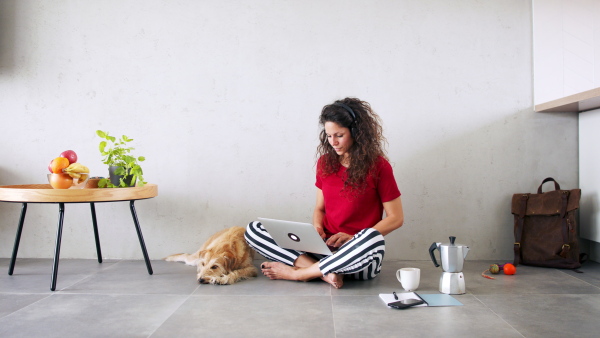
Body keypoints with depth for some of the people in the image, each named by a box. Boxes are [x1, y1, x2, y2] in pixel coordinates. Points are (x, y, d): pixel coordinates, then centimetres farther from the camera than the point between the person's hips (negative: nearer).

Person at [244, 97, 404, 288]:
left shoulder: (378, 166, -4)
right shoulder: (325, 162, 9)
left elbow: (396, 218, -3)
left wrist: (353, 237, -14)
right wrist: (317, 227, -6)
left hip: (358, 254, -4)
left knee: (373, 238, -41)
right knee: (253, 230, -8)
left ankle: (297, 272, -21)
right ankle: (325, 271, -25)